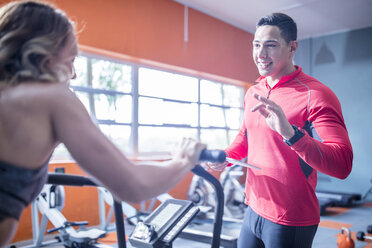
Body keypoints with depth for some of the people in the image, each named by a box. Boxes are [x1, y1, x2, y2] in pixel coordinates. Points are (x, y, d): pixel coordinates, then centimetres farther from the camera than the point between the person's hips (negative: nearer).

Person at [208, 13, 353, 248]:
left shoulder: (316, 95, -18)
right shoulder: (253, 93, 5)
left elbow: (343, 165, -26)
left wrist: (290, 133, -40)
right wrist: (225, 156, 0)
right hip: (253, 209, 6)